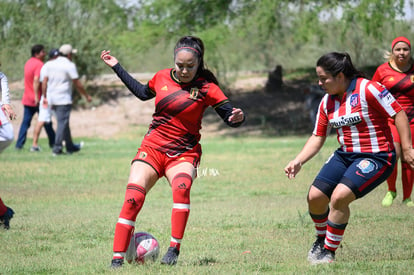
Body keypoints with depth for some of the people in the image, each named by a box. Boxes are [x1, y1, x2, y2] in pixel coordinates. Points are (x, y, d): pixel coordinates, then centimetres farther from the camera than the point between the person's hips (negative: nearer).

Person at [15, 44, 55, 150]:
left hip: (27, 98, 7)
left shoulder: (28, 63, 12)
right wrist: (36, 97, -27)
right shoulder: (39, 64, -15)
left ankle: (19, 144, -2)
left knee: (25, 122, 6)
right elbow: (36, 80, -25)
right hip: (38, 99, -7)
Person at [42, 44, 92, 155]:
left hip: (52, 99, 7)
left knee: (63, 122, 16)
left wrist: (44, 97, 13)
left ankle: (70, 146, 25)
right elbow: (77, 84, -8)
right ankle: (57, 148, -9)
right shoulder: (69, 65, -10)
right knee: (62, 123, -4)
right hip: (64, 99, -7)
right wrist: (87, 96, 3)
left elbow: (44, 81, 8)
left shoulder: (50, 64, 9)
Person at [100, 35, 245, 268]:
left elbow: (230, 115, -8)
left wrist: (238, 117, -33)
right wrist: (117, 67, 26)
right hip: (153, 147, 3)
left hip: (184, 154, -2)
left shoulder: (206, 87, -7)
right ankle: (118, 258, -9)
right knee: (133, 198, -16)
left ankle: (174, 250, -27)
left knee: (182, 188, -34)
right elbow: (143, 93, 25)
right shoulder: (162, 78, 3)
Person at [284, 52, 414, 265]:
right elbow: (317, 137, 10)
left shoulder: (368, 89, -17)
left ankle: (329, 252, -5)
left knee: (339, 197, -24)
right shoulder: (327, 102, 5)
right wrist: (298, 162, -2)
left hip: (376, 157, -7)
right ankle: (322, 240, 24)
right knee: (315, 196, -6)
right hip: (345, 155, 7)